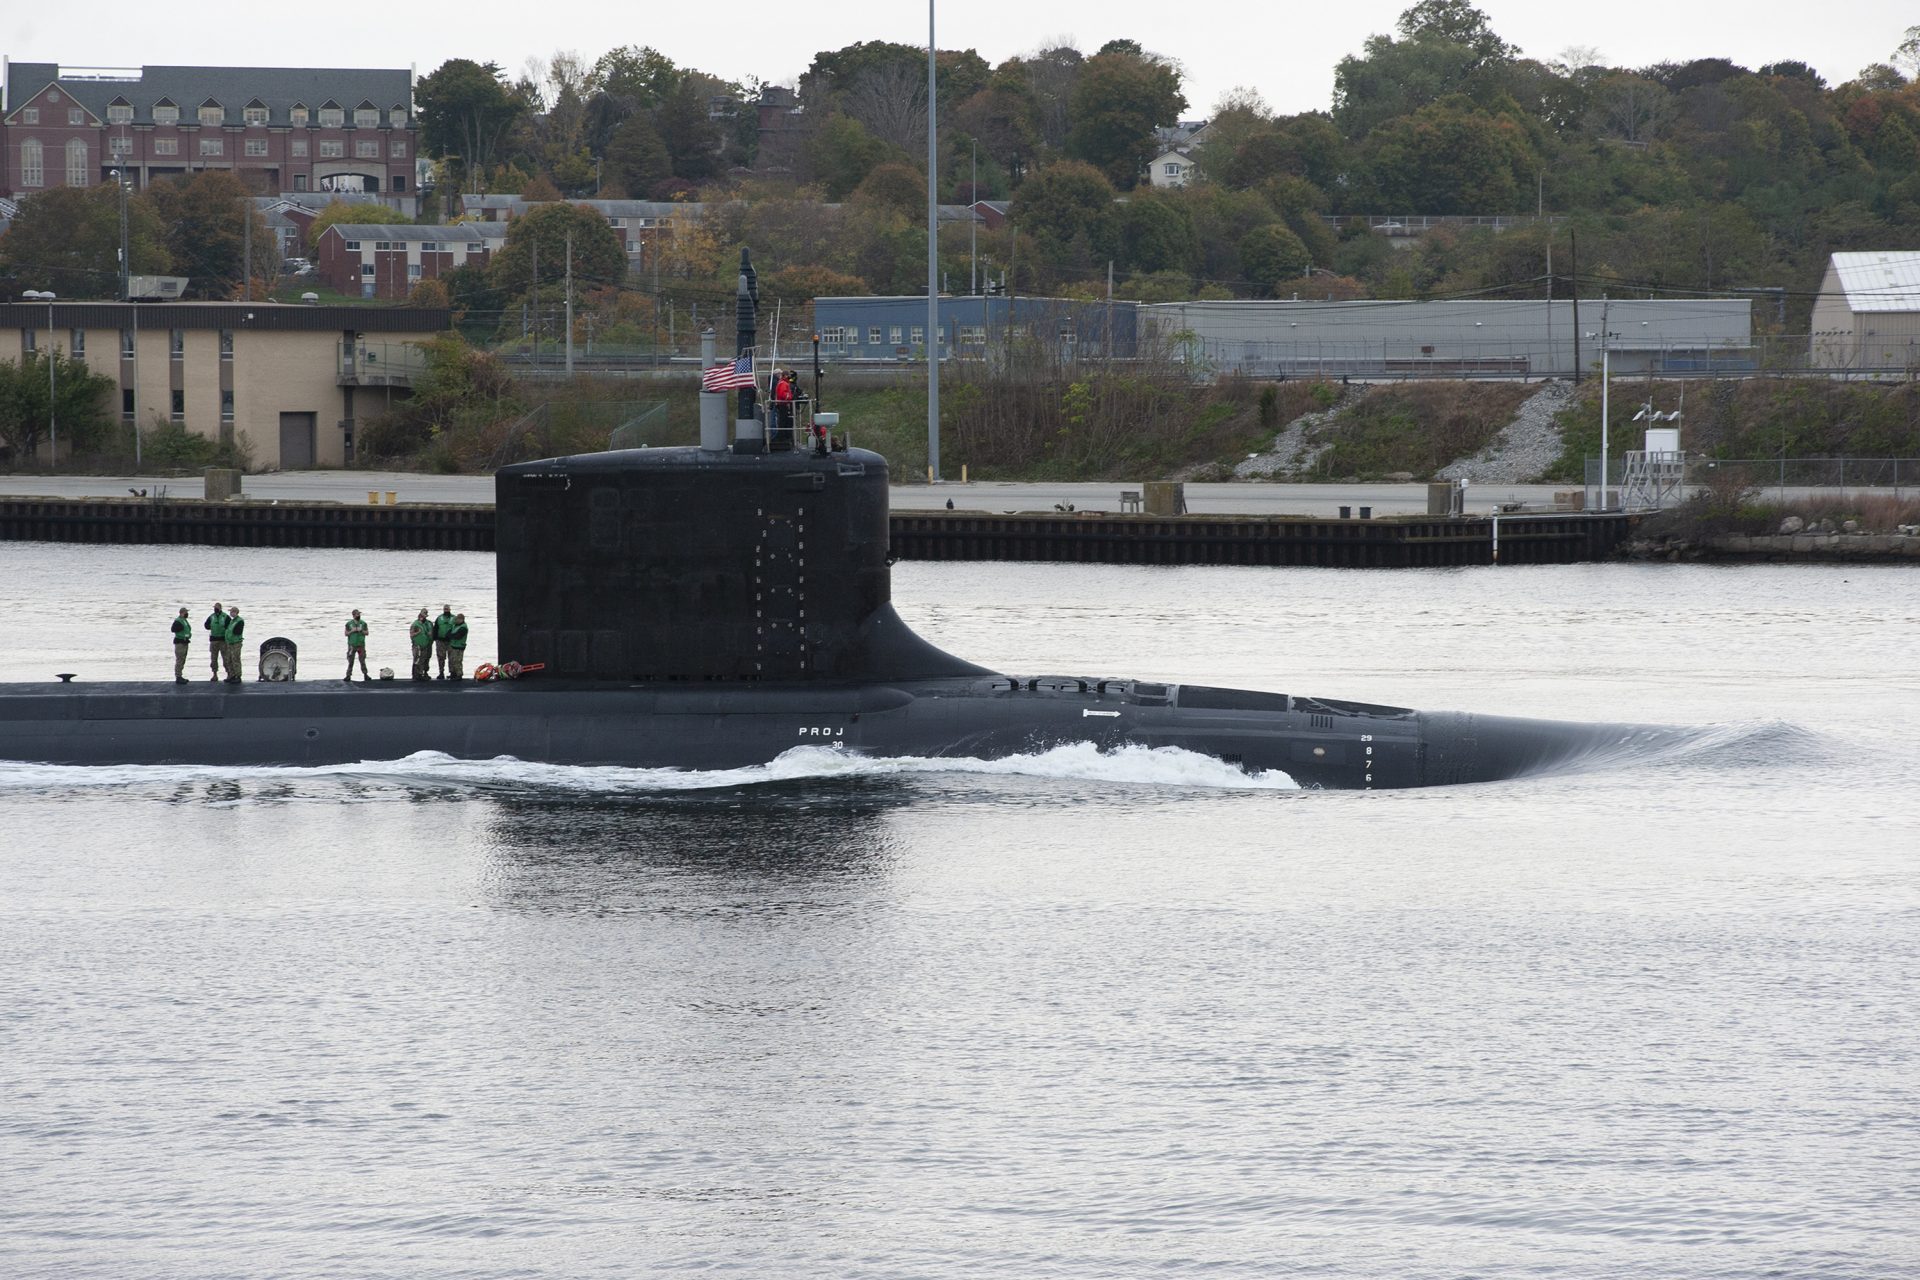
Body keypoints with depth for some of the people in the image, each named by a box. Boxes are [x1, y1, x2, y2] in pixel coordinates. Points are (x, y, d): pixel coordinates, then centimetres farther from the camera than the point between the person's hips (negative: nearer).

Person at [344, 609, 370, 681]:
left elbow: (367, 633, 7)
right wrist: (352, 631, -14)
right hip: (352, 645, -1)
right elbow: (346, 633, 3)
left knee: (362, 660, -1)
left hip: (361, 645, 1)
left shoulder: (363, 623, 6)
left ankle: (365, 675, 3)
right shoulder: (349, 624, 4)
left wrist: (361, 630, -12)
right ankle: (348, 675, 1)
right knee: (350, 661, -3)